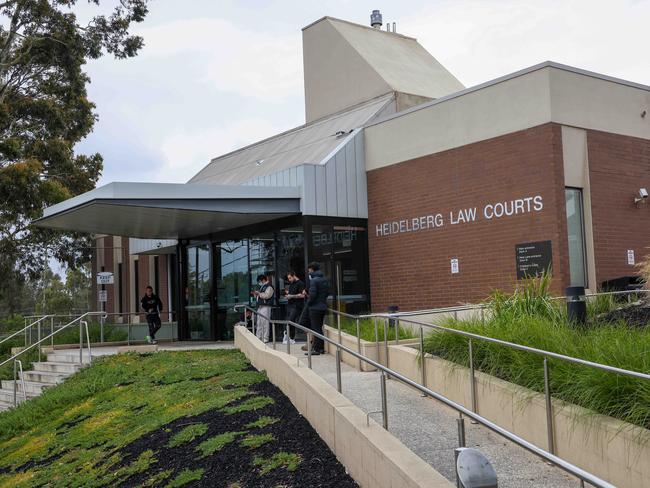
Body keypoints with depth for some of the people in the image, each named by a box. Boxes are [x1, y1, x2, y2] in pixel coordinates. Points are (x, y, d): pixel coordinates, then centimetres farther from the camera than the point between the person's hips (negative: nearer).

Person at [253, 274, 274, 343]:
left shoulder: (269, 287, -7)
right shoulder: (262, 287, 22)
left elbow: (266, 295, -21)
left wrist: (259, 293, -13)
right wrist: (256, 294, 10)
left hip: (265, 307, -10)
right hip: (260, 307, 10)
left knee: (265, 323, -9)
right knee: (259, 323, 10)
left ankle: (265, 339, -8)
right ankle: (258, 337, 14)